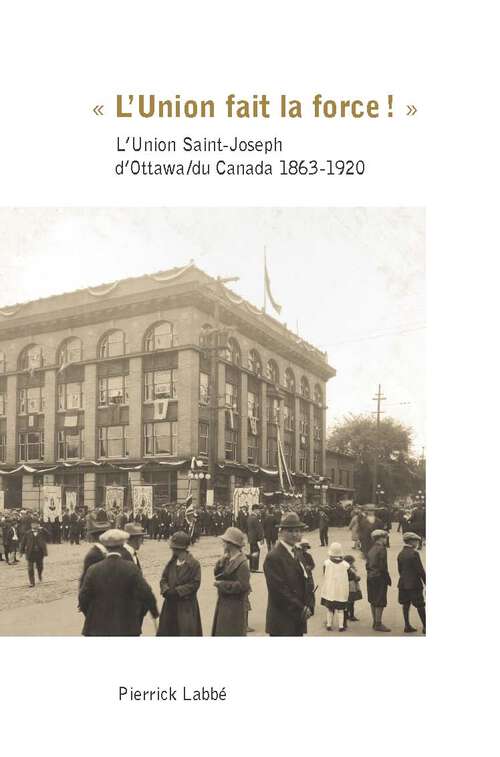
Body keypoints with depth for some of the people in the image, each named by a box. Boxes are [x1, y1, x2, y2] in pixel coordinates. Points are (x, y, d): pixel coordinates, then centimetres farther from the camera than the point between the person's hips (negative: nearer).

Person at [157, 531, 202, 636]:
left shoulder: (194, 564, -10)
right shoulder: (171, 563, 8)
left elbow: (195, 584, -15)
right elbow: (163, 579, 8)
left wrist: (177, 591, -18)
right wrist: (166, 590, -13)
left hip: (187, 607, -6)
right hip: (170, 604, 6)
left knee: (186, 632, -3)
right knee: (166, 632, 12)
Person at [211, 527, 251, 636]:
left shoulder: (242, 563, -20)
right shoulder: (228, 559, 7)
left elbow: (242, 586, -25)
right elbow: (216, 573, 6)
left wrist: (221, 584, -20)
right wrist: (222, 560, -9)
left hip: (236, 607, -8)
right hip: (224, 603, 9)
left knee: (234, 633, 1)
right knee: (221, 631, 16)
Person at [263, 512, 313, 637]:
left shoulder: (297, 553, 11)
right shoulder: (273, 557, -16)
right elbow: (279, 590, -19)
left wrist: (307, 607, 1)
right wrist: (301, 609, -14)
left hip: (299, 619, 8)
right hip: (282, 622, -8)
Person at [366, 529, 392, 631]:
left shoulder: (371, 549, 10)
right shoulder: (382, 549, -15)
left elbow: (367, 564, 11)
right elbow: (383, 566, -18)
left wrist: (370, 573, 15)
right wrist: (388, 579, -9)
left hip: (370, 577, 8)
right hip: (379, 578, -8)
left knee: (373, 601, 15)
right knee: (380, 602, -2)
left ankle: (375, 622, 23)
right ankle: (378, 624, 2)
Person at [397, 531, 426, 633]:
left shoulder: (400, 554, 8)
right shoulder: (414, 553, -15)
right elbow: (420, 570, -15)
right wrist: (426, 583, -8)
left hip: (403, 583, 7)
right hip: (414, 583, -7)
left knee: (406, 604, 11)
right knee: (420, 605, 2)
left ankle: (407, 626, 15)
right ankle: (425, 627, 7)